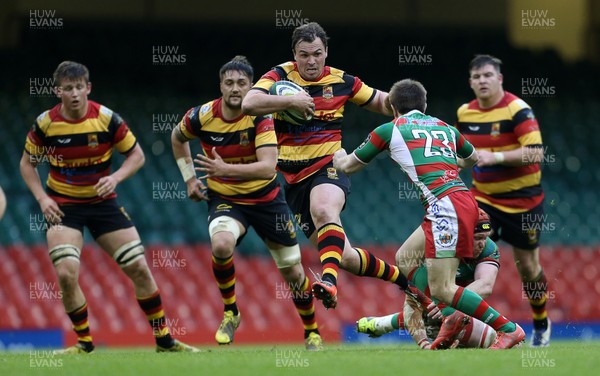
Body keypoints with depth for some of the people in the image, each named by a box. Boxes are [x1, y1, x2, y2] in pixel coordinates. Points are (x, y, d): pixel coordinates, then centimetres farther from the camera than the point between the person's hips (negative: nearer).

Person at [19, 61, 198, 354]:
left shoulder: (107, 119, -11)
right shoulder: (45, 124, -10)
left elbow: (136, 155, -1)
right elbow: (27, 163, 4)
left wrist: (115, 178, -19)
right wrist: (42, 199, -10)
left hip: (102, 202, 1)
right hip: (62, 206, -1)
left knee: (139, 268, -2)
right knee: (66, 274, -18)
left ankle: (163, 338, 13)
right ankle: (84, 342, 2)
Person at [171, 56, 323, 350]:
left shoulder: (260, 118, -19)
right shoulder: (201, 116, -12)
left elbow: (268, 168, -31)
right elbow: (177, 137, 12)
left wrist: (225, 169, -42)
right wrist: (189, 178, 8)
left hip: (266, 199, 0)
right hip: (224, 200, 0)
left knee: (293, 271, 6)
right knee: (221, 245, -33)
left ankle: (312, 332, 31)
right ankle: (229, 312, -10)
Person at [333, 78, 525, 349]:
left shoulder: (390, 130, 9)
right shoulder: (445, 128, 23)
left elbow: (348, 166, 22)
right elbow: (472, 158, 44)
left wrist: (338, 156, 45)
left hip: (445, 204, -8)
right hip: (463, 199, 8)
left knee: (441, 289, -8)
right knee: (405, 258, 19)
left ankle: (509, 330, -12)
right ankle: (451, 317, 5)